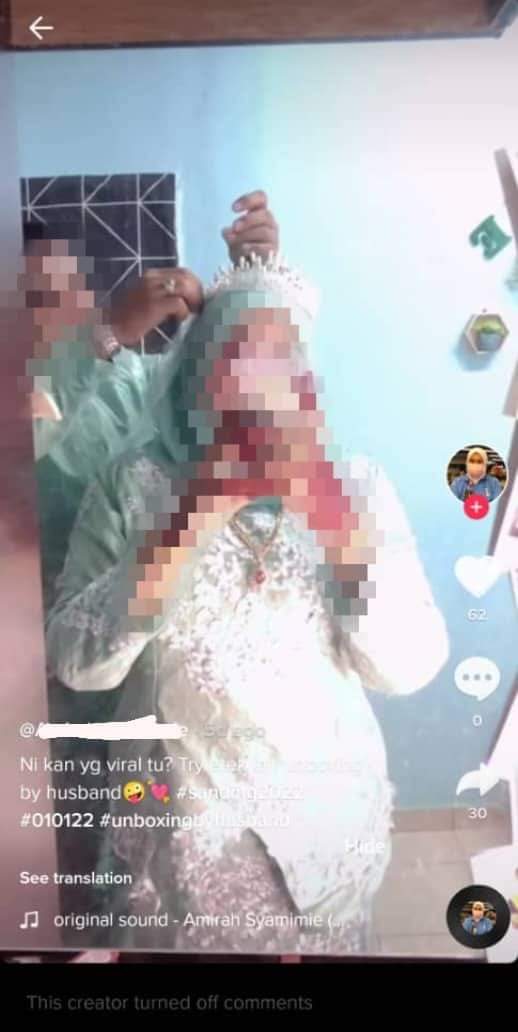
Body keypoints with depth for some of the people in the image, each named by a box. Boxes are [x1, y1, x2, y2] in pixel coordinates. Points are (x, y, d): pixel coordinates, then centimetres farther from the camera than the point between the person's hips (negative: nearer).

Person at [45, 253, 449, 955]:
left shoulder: (357, 482, -7)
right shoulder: (137, 485, -10)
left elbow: (409, 668, -14)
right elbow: (78, 663, -19)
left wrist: (331, 510, -26)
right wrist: (196, 514, -28)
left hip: (331, 819, 2)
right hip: (179, 820, -1)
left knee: (320, 947, 23)